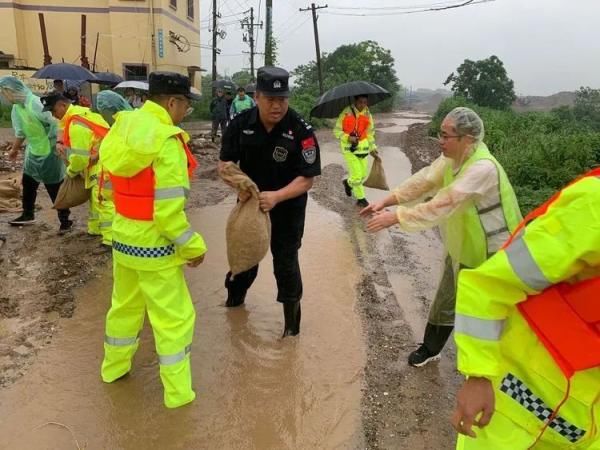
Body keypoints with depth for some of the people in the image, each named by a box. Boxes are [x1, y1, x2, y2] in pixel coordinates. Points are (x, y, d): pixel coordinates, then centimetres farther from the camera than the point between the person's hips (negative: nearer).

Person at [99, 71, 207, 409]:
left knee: (125, 304, 26)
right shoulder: (166, 142, -23)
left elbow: (111, 180, 6)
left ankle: (114, 366, 47)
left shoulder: (125, 124, -1)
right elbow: (169, 212, -24)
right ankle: (178, 392, 22)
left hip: (122, 236, 8)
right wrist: (193, 246, -11)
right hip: (154, 245, -8)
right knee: (174, 317, 8)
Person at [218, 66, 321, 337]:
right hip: (250, 202, 4)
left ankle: (291, 318, 22)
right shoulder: (240, 124, -13)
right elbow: (225, 163, -4)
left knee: (285, 261, 3)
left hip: (288, 208, -3)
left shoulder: (301, 130, -22)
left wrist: (276, 196, -37)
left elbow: (307, 179, -21)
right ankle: (235, 296, 49)